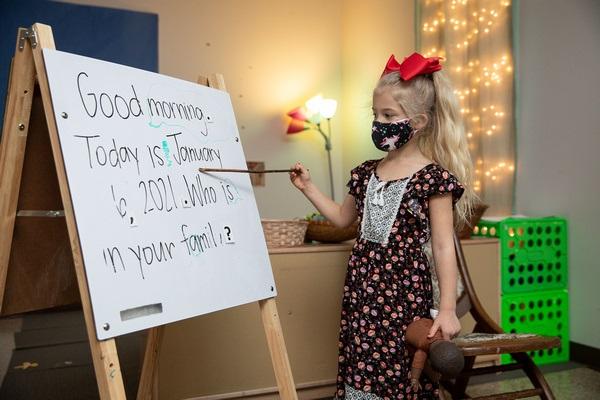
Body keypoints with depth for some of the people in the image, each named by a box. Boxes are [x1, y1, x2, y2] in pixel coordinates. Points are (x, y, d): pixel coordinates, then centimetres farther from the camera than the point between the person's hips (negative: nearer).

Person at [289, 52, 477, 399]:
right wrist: (308, 187, 16)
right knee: (360, 369, 10)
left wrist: (448, 309, -14)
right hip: (362, 284, 6)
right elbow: (342, 217, 24)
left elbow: (443, 247, -10)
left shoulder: (433, 176, -9)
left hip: (403, 287, -6)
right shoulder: (367, 173, 10)